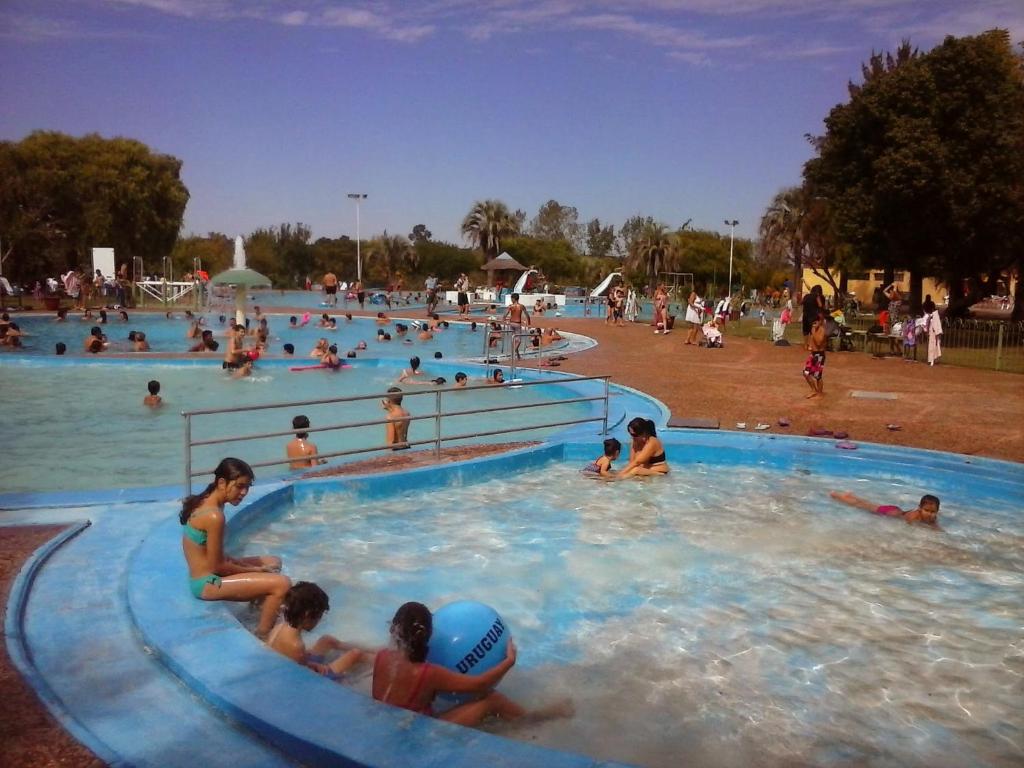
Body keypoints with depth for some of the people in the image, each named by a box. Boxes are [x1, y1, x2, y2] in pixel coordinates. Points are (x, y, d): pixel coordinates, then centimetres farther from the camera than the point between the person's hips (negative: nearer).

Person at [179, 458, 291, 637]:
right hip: (208, 583, -10)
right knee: (282, 584, -19)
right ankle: (262, 636, -7)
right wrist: (256, 570, -8)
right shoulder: (214, 516, -25)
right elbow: (217, 566, -20)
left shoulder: (204, 502, 5)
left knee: (273, 562, 20)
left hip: (203, 576, 10)